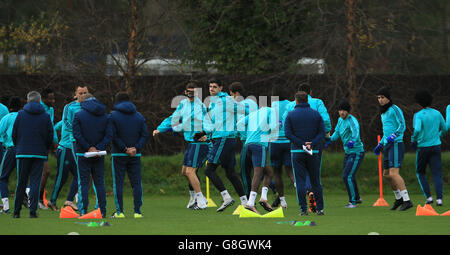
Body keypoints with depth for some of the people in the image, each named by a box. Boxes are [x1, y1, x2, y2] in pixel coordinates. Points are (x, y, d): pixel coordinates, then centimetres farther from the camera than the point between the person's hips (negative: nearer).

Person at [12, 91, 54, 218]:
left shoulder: (20, 114, 0)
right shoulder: (46, 116, 1)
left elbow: (14, 134, 2)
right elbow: (50, 136, 3)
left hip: (23, 153, 0)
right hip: (40, 154, 0)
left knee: (21, 182, 8)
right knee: (35, 182, 1)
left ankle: (17, 211, 10)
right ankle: (33, 211, -5)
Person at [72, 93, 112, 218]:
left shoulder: (79, 115, -4)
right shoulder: (104, 116, 6)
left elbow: (77, 135, -12)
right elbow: (109, 135, -1)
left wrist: (88, 147, -10)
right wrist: (98, 148, -9)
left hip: (83, 154, -3)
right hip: (99, 156, 3)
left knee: (83, 183, 0)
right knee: (99, 183, 9)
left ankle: (83, 211, -5)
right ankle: (102, 211, 7)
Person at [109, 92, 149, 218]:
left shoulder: (113, 116, -2)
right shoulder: (139, 116, 9)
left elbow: (113, 136, -11)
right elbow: (145, 135, 3)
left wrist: (124, 149, -10)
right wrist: (136, 148, -6)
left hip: (118, 155, -3)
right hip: (136, 155, 3)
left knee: (118, 183, 1)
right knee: (136, 182, 6)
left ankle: (119, 211, -3)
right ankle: (137, 211, 2)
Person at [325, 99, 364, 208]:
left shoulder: (352, 121, -22)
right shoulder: (340, 119, 5)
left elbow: (356, 132, -40)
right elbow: (337, 132, 13)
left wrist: (352, 141, -60)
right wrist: (330, 140, -6)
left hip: (357, 153, -9)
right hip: (348, 153, 9)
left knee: (347, 176, -16)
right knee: (349, 176, 21)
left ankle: (352, 202, -8)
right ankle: (357, 198, 41)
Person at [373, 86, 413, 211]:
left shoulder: (395, 109, -6)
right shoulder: (383, 113, 20)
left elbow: (402, 126, -15)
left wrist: (393, 136, -29)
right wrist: (380, 145, 29)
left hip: (396, 144, -9)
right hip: (387, 146, 9)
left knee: (394, 173, -19)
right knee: (386, 175, 13)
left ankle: (407, 200, -22)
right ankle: (399, 198, 29)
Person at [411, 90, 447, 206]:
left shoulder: (418, 115, -11)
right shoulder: (437, 113, 4)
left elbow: (417, 130, -26)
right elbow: (444, 129, 15)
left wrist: (413, 140, -8)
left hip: (423, 147, -3)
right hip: (436, 146, 3)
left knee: (420, 173, 15)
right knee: (437, 173, 0)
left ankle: (428, 196, 4)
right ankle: (439, 198, -15)